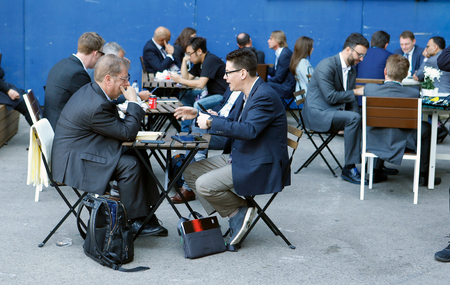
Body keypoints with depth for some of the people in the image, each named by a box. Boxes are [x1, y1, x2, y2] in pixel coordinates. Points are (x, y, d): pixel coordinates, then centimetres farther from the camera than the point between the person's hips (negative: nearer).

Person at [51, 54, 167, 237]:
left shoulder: (90, 90, 7)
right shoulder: (96, 105, -27)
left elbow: (116, 126, 17)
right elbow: (127, 133, -21)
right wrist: (133, 102, -14)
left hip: (78, 154, 11)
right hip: (72, 164, -11)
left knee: (138, 156, 2)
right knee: (130, 165, -23)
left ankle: (146, 216, 3)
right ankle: (136, 221, -9)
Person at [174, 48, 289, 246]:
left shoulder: (265, 97, -20)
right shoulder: (248, 94, 11)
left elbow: (249, 130, -34)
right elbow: (231, 122, 24)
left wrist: (211, 122, -26)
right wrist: (197, 115, 16)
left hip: (259, 165, -11)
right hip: (238, 157, 11)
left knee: (204, 185, -22)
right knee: (191, 173, 7)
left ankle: (241, 210, 0)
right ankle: (235, 216, 1)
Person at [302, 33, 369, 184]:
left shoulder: (351, 70, 12)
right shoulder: (326, 66, -16)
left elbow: (350, 99, 14)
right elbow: (330, 97, -21)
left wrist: (358, 113, -6)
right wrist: (355, 92, -16)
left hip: (337, 112, 8)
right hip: (317, 113, -8)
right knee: (353, 119, -31)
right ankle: (349, 169, -25)